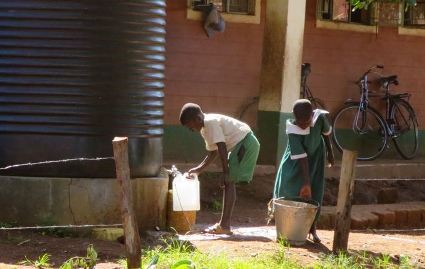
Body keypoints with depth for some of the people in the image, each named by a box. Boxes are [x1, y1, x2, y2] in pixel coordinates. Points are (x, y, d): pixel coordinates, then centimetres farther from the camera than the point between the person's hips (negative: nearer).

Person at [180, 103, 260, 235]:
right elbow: (213, 152, 23)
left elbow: (222, 148, -21)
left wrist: (225, 172, -19)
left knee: (228, 182, -10)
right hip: (240, 145, 10)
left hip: (245, 143, -10)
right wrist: (199, 169, 17)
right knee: (228, 183, 10)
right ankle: (224, 224, 13)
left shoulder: (211, 122, -17)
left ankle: (224, 225, -10)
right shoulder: (205, 129, 14)